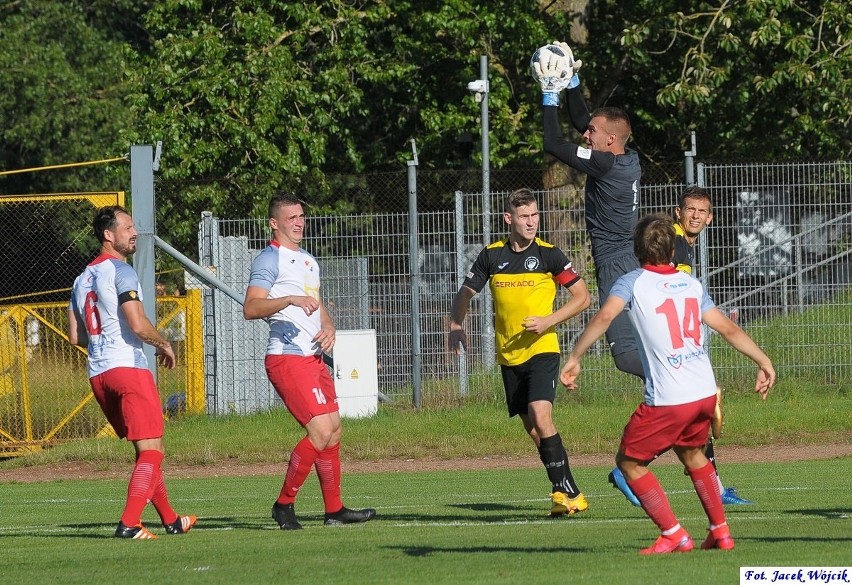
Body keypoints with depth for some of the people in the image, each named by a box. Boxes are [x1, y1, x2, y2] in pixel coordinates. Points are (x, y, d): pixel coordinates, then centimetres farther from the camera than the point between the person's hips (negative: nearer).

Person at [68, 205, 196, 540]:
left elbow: (75, 336, 18)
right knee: (152, 449, -7)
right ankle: (129, 523, -18)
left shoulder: (83, 278, 17)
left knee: (147, 450, 18)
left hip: (97, 372, 9)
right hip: (127, 367, -9)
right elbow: (138, 325, -18)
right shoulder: (120, 271, -9)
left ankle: (170, 520, 24)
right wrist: (164, 345, 0)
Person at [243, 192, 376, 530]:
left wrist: (329, 327, 8)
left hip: (313, 358, 9)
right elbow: (250, 308, -18)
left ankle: (334, 509, 18)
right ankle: (284, 504, -7)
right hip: (287, 358, -9)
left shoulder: (309, 261, 22)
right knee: (320, 430, -16)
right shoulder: (270, 259, -7)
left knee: (334, 430, 10)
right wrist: (290, 299, -30)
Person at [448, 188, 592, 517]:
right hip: (509, 355, 4)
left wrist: (548, 321, -13)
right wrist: (456, 325, 3)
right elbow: (465, 293, 17)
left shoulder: (548, 254, -4)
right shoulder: (492, 255, 5)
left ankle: (566, 492, -17)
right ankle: (567, 493, 15)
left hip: (541, 350, -4)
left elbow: (582, 297, -1)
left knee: (540, 416, -22)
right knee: (531, 427, 6)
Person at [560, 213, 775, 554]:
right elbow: (728, 328, 16)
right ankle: (720, 532, 31)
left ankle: (673, 535, 6)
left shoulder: (632, 283, 0)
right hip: (705, 392, 6)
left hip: (667, 400, -6)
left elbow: (605, 315, -18)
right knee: (691, 452, 31)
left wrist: (574, 358, -15)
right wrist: (764, 361, 24)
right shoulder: (692, 285, 14)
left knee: (629, 462, 11)